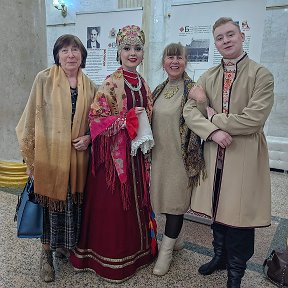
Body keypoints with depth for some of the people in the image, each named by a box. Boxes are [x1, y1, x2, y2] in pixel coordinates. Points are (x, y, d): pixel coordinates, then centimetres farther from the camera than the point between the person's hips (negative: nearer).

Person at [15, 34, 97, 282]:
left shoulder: (89, 86, 6)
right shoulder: (44, 79, -5)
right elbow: (31, 118, -5)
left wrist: (88, 137, -4)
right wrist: (30, 157, -7)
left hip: (77, 156, 3)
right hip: (49, 155, -3)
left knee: (74, 203, 12)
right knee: (50, 202, 7)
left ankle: (68, 246, 36)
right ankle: (47, 253, 28)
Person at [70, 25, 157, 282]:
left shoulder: (143, 84, 10)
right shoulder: (111, 83, -10)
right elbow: (96, 118, -16)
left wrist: (147, 141, 10)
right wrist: (128, 118, -20)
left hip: (138, 154, 6)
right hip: (115, 154, -6)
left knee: (137, 201, 15)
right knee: (114, 205, 4)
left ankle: (137, 249, 35)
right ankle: (113, 260, 24)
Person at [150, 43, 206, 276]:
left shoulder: (192, 89, -8)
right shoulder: (159, 90, 10)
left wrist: (192, 158, -14)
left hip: (180, 155, -6)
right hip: (159, 153, 6)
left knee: (176, 200, 3)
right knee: (166, 197, 15)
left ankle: (166, 250, 18)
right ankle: (177, 239, 35)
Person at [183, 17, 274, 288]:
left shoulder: (261, 74, -6)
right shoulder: (208, 77, 8)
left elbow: (253, 119, -17)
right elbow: (190, 111, 0)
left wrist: (212, 115, -8)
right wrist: (213, 131, -17)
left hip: (245, 156, -4)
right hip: (214, 155, 4)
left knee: (239, 216, 6)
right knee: (217, 211, 17)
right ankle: (220, 256, 42)